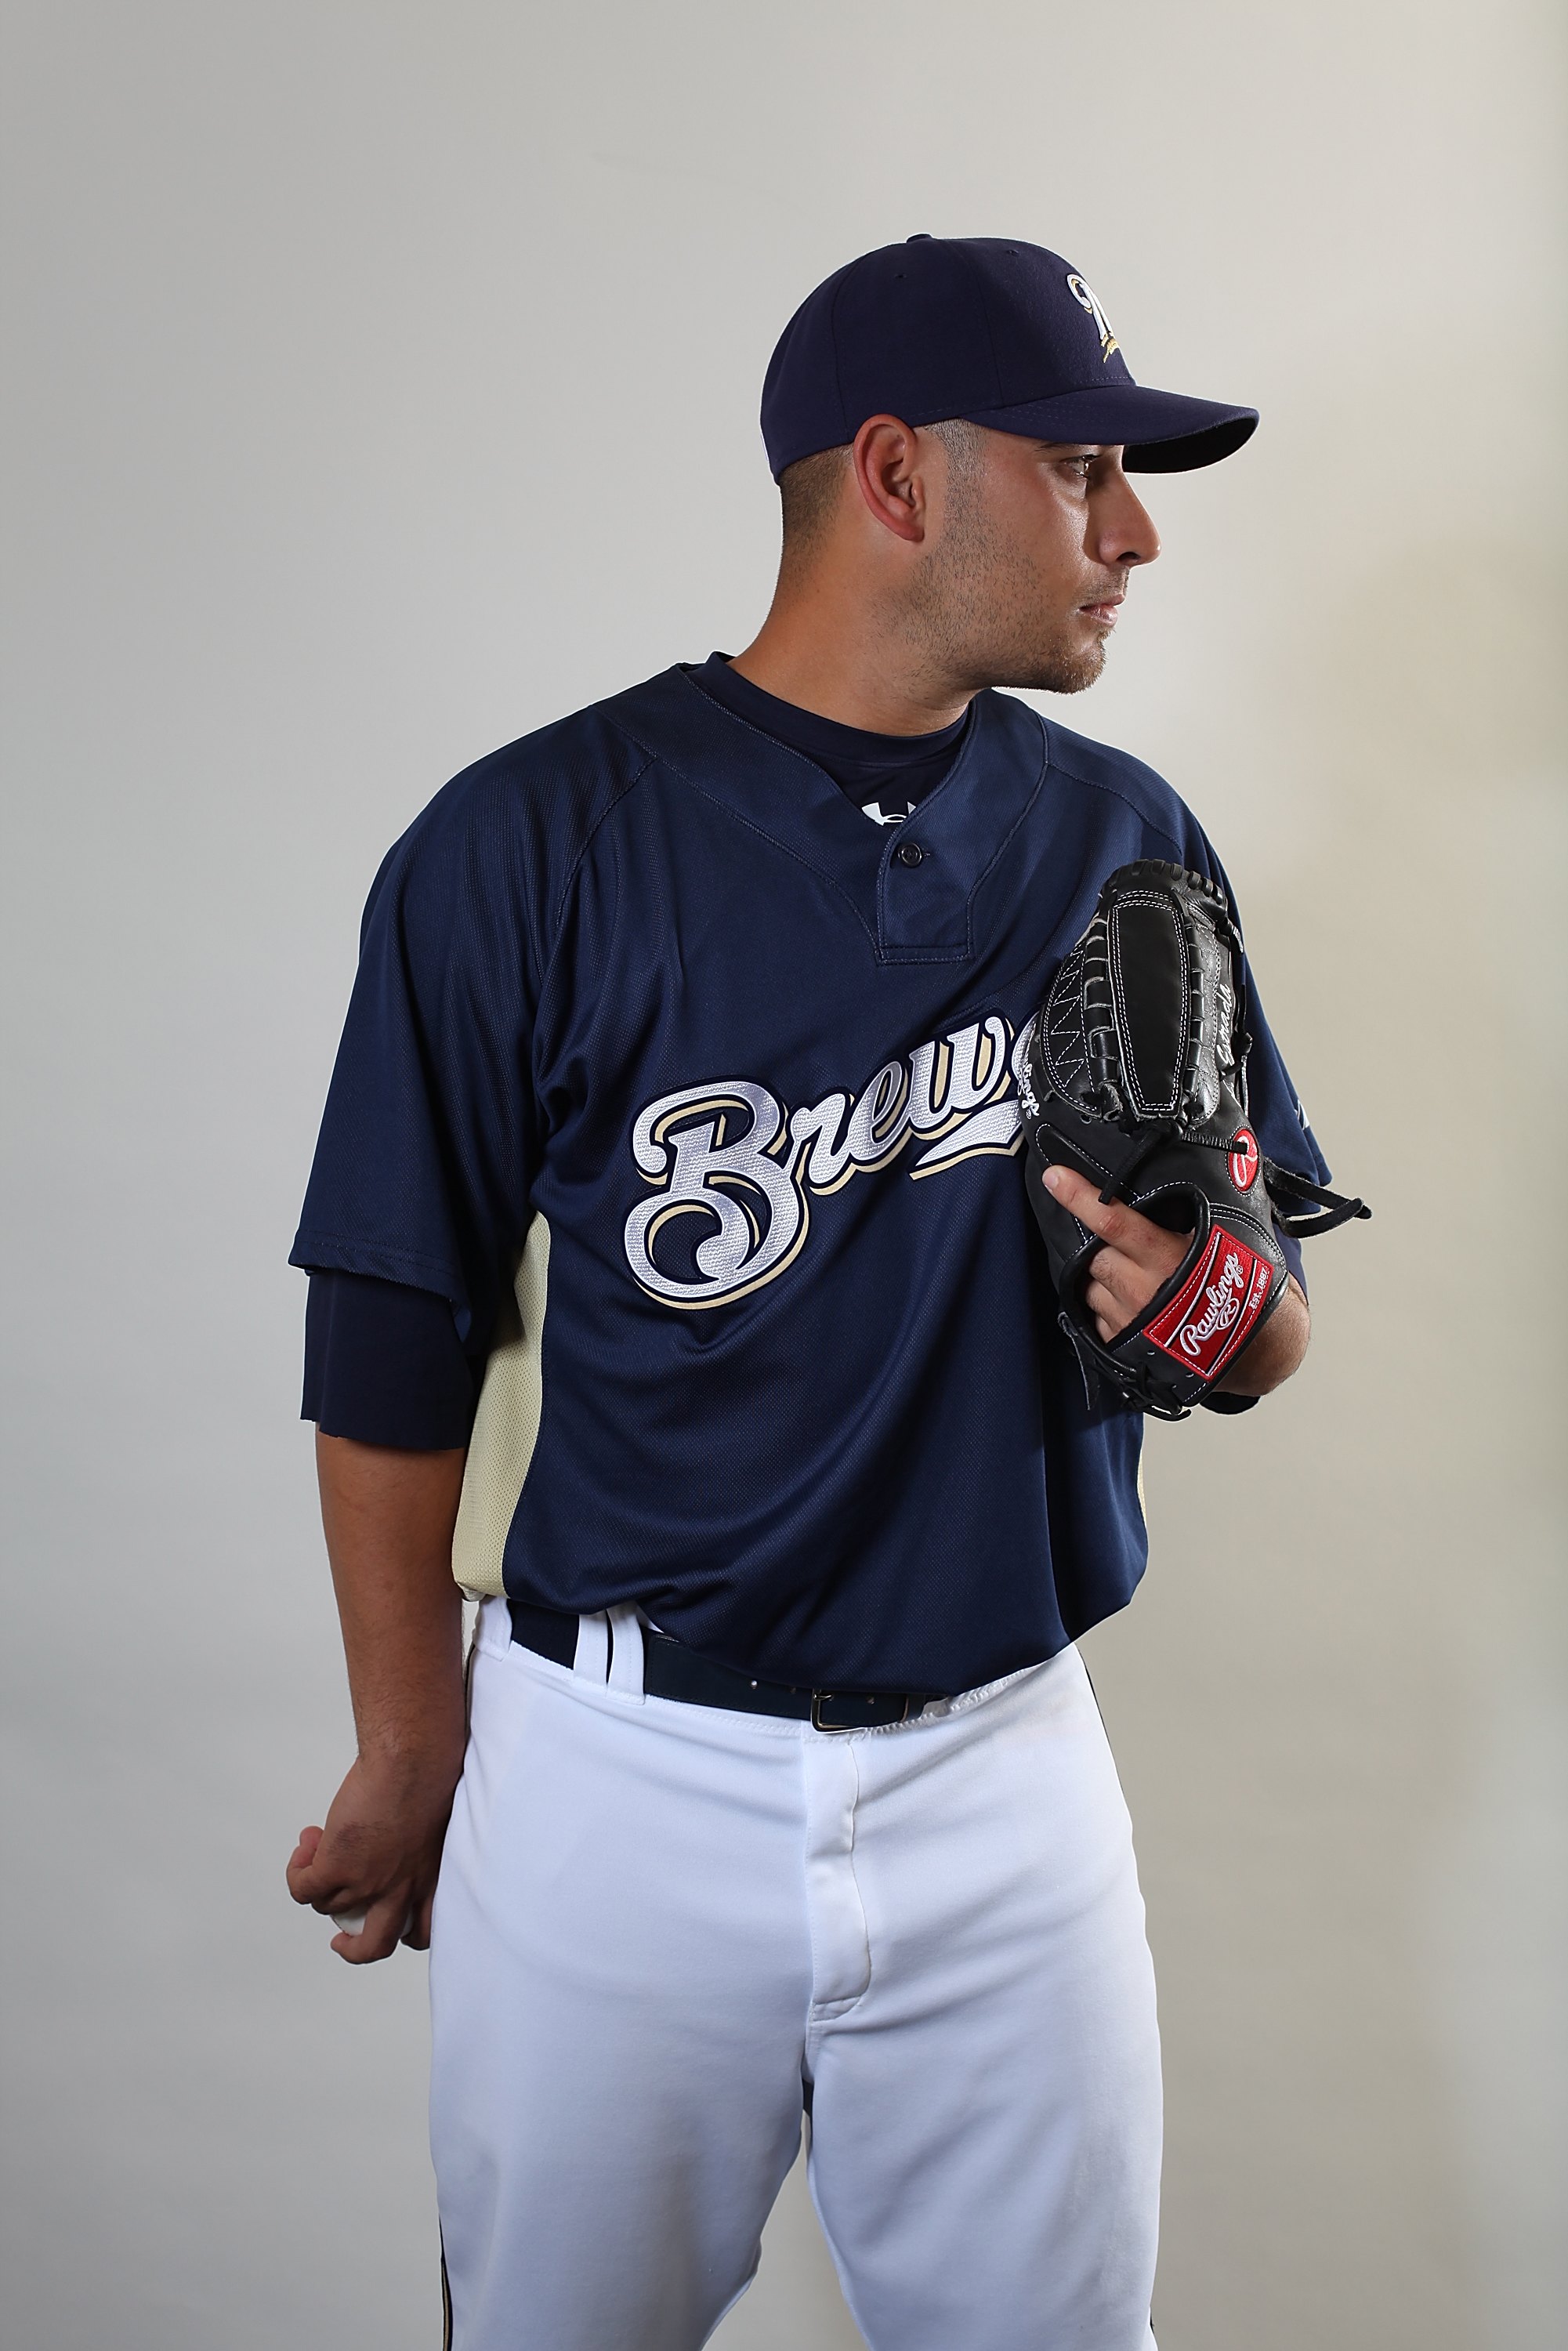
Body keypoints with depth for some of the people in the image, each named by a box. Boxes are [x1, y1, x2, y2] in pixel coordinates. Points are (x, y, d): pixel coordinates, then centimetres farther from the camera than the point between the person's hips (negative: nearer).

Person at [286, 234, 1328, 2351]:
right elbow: (400, 1340, -4)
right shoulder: (531, 844, -8)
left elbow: (1276, 1333, 8)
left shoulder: (1126, 841, 3)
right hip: (615, 1775, -2)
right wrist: (414, 1761, 1)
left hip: (1004, 1770, 3)